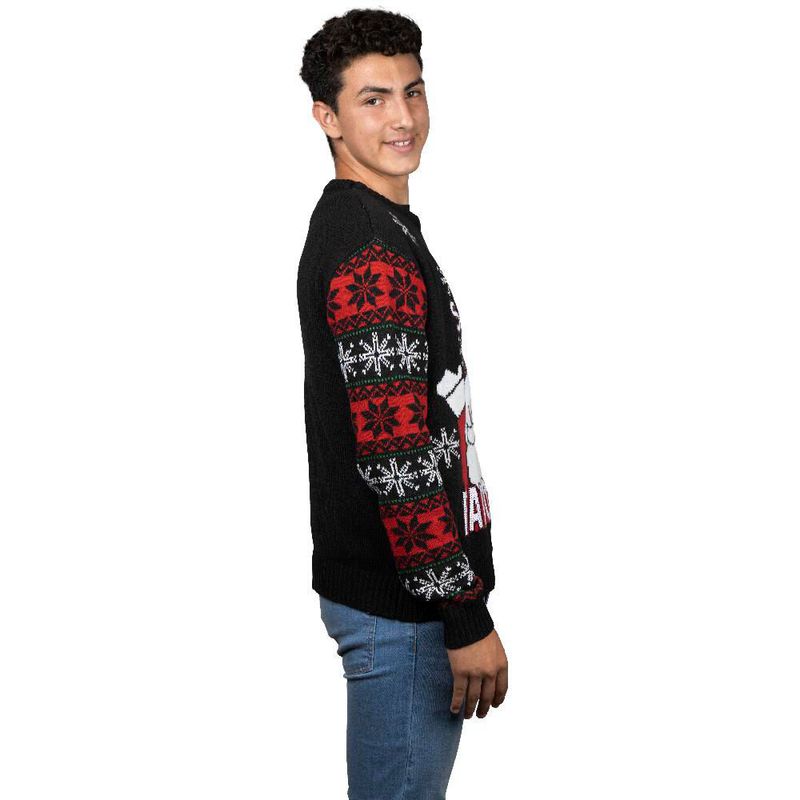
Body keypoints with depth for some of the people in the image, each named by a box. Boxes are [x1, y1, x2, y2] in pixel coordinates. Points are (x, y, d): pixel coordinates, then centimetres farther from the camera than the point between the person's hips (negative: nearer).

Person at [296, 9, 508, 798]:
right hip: (401, 602, -10)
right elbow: (396, 456, -25)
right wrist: (467, 616, -21)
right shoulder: (369, 250, -19)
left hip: (390, 582, 10)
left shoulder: (366, 227, 14)